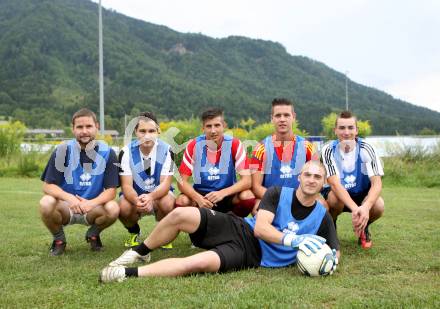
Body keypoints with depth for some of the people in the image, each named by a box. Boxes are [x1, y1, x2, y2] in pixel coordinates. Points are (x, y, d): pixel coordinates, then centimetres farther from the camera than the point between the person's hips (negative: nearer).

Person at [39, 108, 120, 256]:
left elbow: (111, 190, -9)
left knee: (113, 209, -29)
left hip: (93, 207, 1)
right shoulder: (62, 150, -8)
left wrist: (92, 203, -29)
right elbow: (48, 185, -10)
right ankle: (59, 239, 1)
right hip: (65, 207, 0)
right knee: (46, 203, -32)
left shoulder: (107, 153, -7)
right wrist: (69, 198, -30)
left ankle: (93, 234, 6)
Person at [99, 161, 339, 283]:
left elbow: (334, 250, 3)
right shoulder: (277, 194, -1)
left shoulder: (322, 217, 1)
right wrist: (293, 239, -28)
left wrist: (331, 259, -23)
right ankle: (140, 253, 8)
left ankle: (128, 274, -24)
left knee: (200, 263, -33)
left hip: (252, 255, -2)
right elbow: (260, 228, -13)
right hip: (239, 229, 2)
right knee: (180, 215, -21)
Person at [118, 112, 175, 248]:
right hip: (135, 195, 1)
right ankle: (133, 232, 5)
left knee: (168, 204, -34)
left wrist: (150, 197, -43)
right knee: (123, 208, -32)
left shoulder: (166, 150, -16)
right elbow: (126, 185, -20)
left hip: (159, 194, 0)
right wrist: (137, 200, -44)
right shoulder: (126, 152, -15)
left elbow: (165, 183, -20)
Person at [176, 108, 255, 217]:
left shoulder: (234, 144, -12)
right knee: (181, 201, -29)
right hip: (201, 194, 0)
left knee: (247, 196, -30)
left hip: (228, 196, 0)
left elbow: (246, 181, -17)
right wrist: (198, 198, -29)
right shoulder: (193, 145, -10)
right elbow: (182, 181, -10)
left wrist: (222, 193, -32)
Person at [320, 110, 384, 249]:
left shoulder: (366, 149, -17)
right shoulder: (328, 150, -20)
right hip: (337, 194, -1)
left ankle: (363, 228, 6)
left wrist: (365, 207, -45)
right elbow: (335, 184, -30)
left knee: (378, 205, -30)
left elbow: (377, 183, -24)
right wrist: (355, 209, -46)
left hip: (362, 195, 1)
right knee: (335, 198, -36)